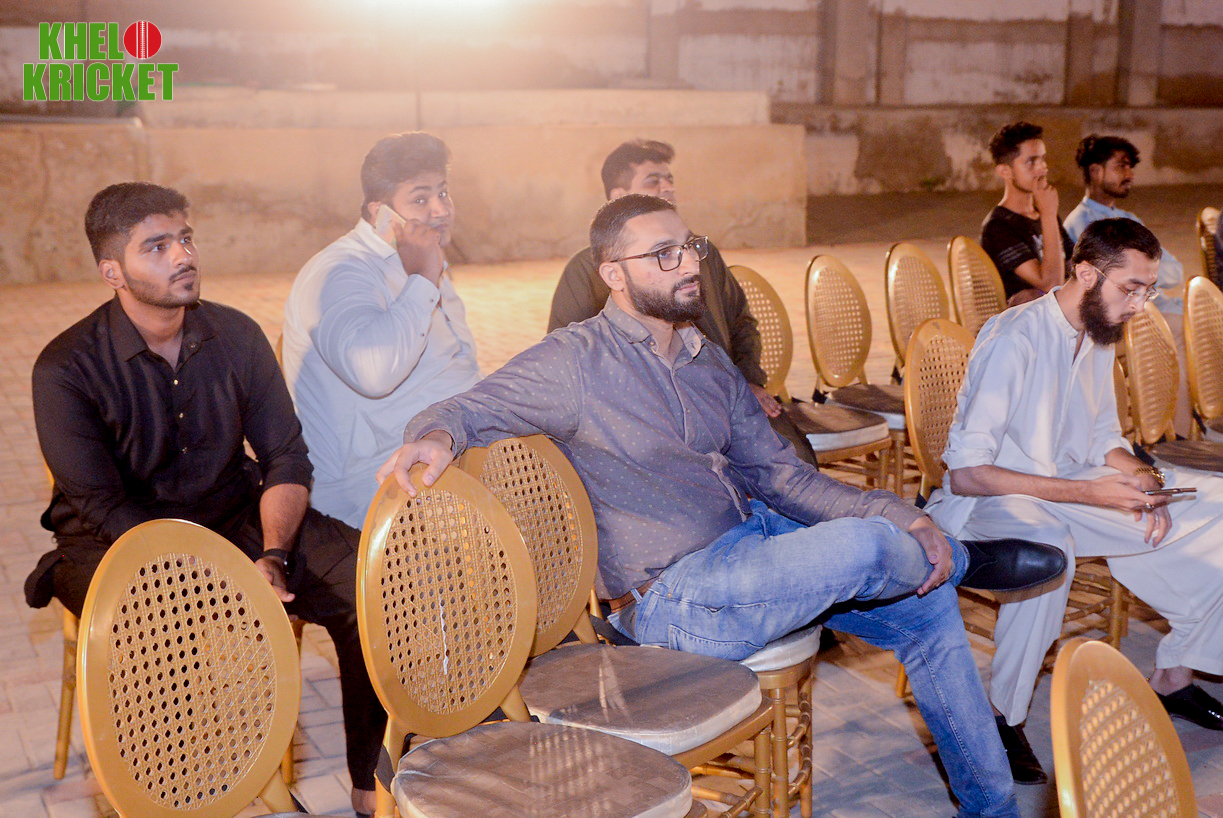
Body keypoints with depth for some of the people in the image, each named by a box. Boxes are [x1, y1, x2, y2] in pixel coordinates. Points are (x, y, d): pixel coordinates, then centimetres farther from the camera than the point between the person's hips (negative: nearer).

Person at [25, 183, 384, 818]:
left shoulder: (236, 336, -1)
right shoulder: (66, 368, -13)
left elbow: (287, 460, 0)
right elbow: (103, 507, -17)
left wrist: (272, 556, -18)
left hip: (233, 515, 4)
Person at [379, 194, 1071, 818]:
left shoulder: (710, 363, 14)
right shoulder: (577, 362, -7)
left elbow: (776, 471, 12)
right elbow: (468, 407, -9)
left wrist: (898, 516, 0)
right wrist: (437, 434, -36)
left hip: (751, 536, 8)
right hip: (673, 598, -8)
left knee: (929, 606, 4)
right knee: (861, 547, -27)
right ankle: (961, 559, 12)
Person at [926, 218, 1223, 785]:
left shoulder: (1099, 333, 6)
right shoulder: (1013, 341, -21)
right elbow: (966, 475, -25)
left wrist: (1141, 479, -5)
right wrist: (1088, 493, -27)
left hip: (1071, 485, 9)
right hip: (987, 501, -8)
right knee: (1047, 546, -42)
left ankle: (1174, 676, 10)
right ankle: (1002, 719, -24)